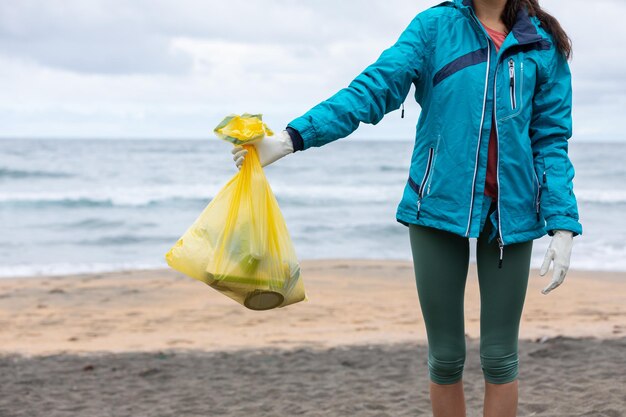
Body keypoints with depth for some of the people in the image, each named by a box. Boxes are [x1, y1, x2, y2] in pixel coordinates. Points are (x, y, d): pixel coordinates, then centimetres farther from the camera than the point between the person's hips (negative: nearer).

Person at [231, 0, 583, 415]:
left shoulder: (544, 44, 6)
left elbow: (551, 140, 5)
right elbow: (373, 89, -7)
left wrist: (563, 225, -6)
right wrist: (290, 139, -18)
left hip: (511, 213, 1)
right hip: (441, 205, -1)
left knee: (499, 356, 3)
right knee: (446, 356, 6)